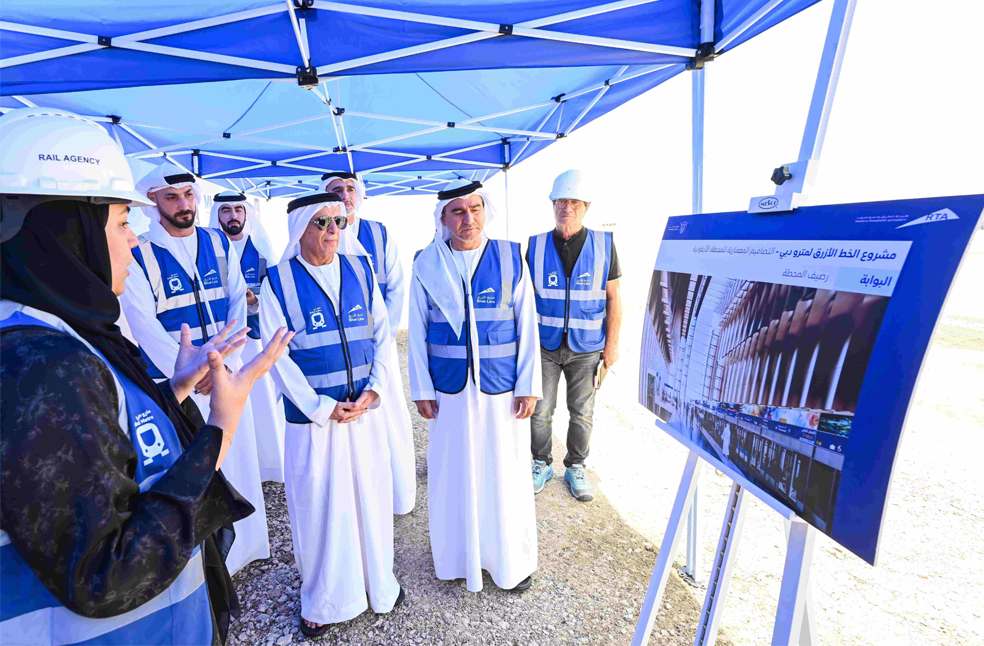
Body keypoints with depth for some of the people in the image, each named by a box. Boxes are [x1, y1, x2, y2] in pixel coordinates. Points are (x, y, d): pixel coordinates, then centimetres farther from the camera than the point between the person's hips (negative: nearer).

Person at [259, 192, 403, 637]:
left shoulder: (360, 271, 3)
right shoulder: (277, 281, -7)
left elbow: (382, 336, 3)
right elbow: (278, 356, -8)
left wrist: (373, 391, -8)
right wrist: (322, 407, -11)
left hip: (366, 408, 3)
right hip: (313, 415, -3)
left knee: (371, 496, 14)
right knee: (320, 504, 9)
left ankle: (379, 582, 38)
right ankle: (324, 601, 34)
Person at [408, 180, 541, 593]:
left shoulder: (510, 258, -4)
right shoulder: (426, 265, -2)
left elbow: (527, 325, -3)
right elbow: (418, 330, 2)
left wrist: (528, 385, -5)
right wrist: (421, 388, 0)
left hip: (501, 387, 0)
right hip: (449, 388, 1)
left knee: (505, 474, 11)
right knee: (453, 474, 13)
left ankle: (512, 560, 35)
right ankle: (457, 557, 37)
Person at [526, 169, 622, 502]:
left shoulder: (603, 244, -4)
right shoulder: (536, 245, -2)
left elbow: (613, 299, 0)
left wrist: (612, 344, -2)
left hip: (587, 348, 0)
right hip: (545, 345, 1)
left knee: (582, 413, 11)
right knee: (540, 411, 8)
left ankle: (575, 468, 32)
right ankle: (541, 464, 30)